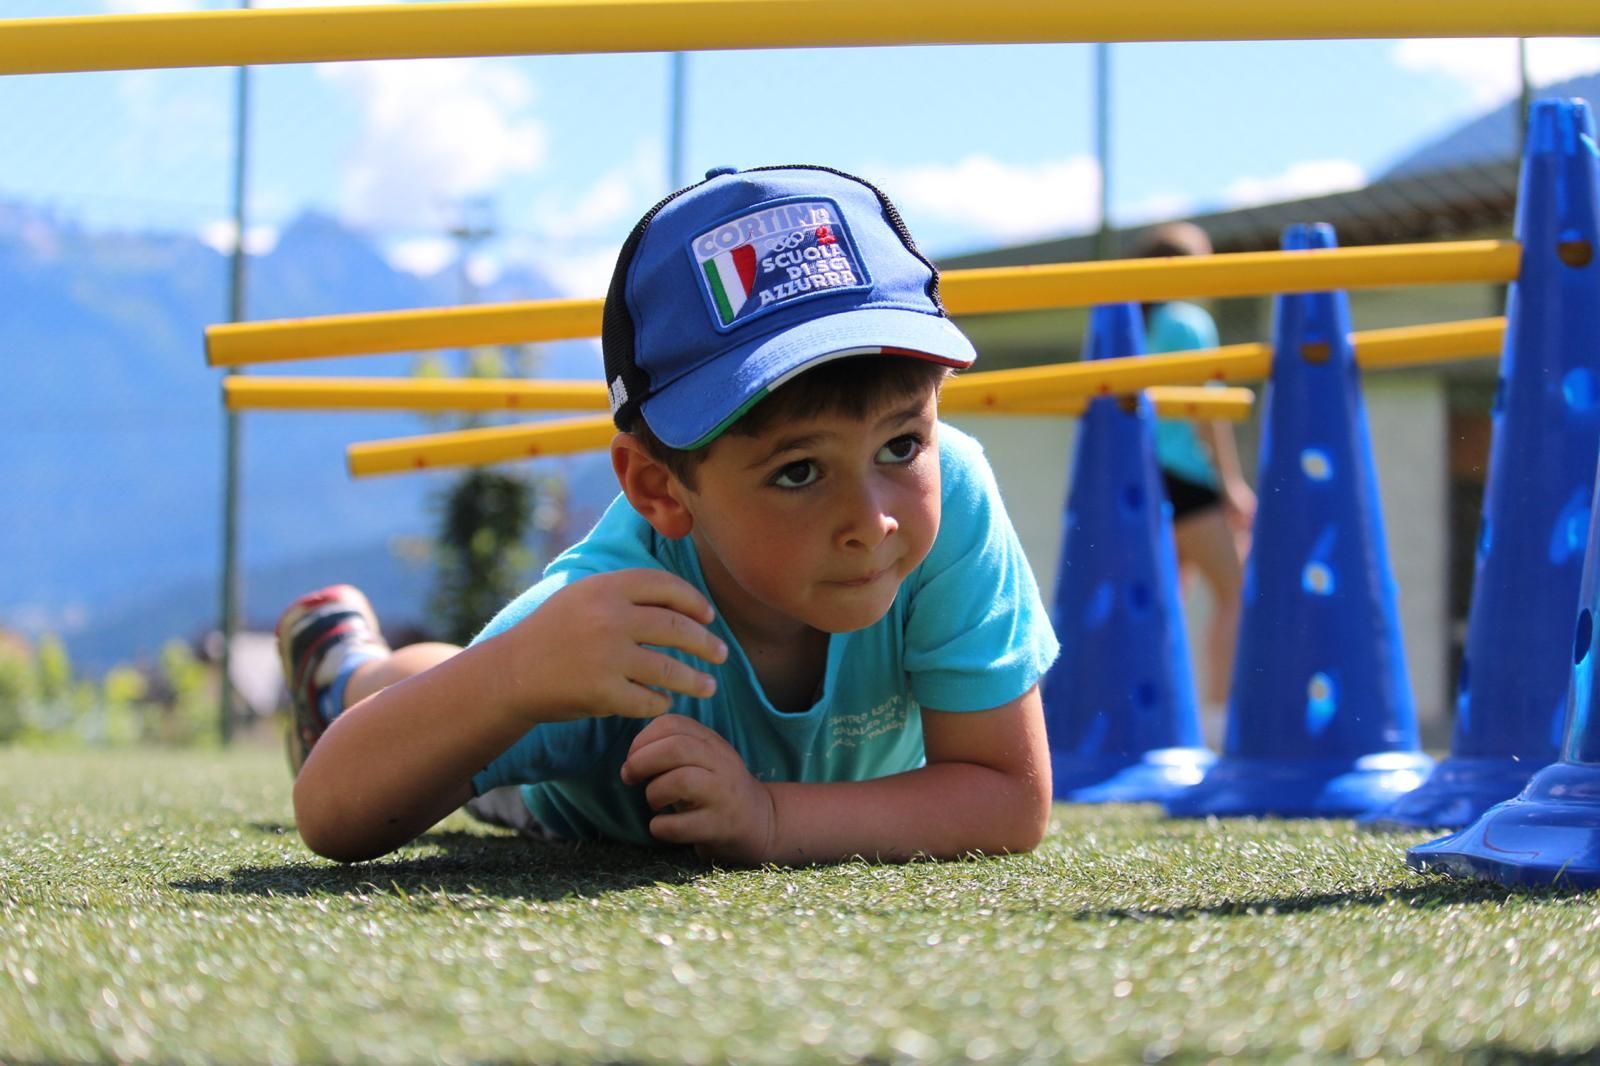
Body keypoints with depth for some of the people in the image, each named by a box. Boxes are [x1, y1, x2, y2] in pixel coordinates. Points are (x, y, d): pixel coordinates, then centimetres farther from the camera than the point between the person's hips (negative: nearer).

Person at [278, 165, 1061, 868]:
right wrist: (517, 678, -67)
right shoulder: (608, 615, -48)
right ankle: (349, 667, 60)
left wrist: (774, 820, -52)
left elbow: (1016, 800, -40)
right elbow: (330, 817, -49)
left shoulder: (950, 496, -44)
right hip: (581, 801, -1)